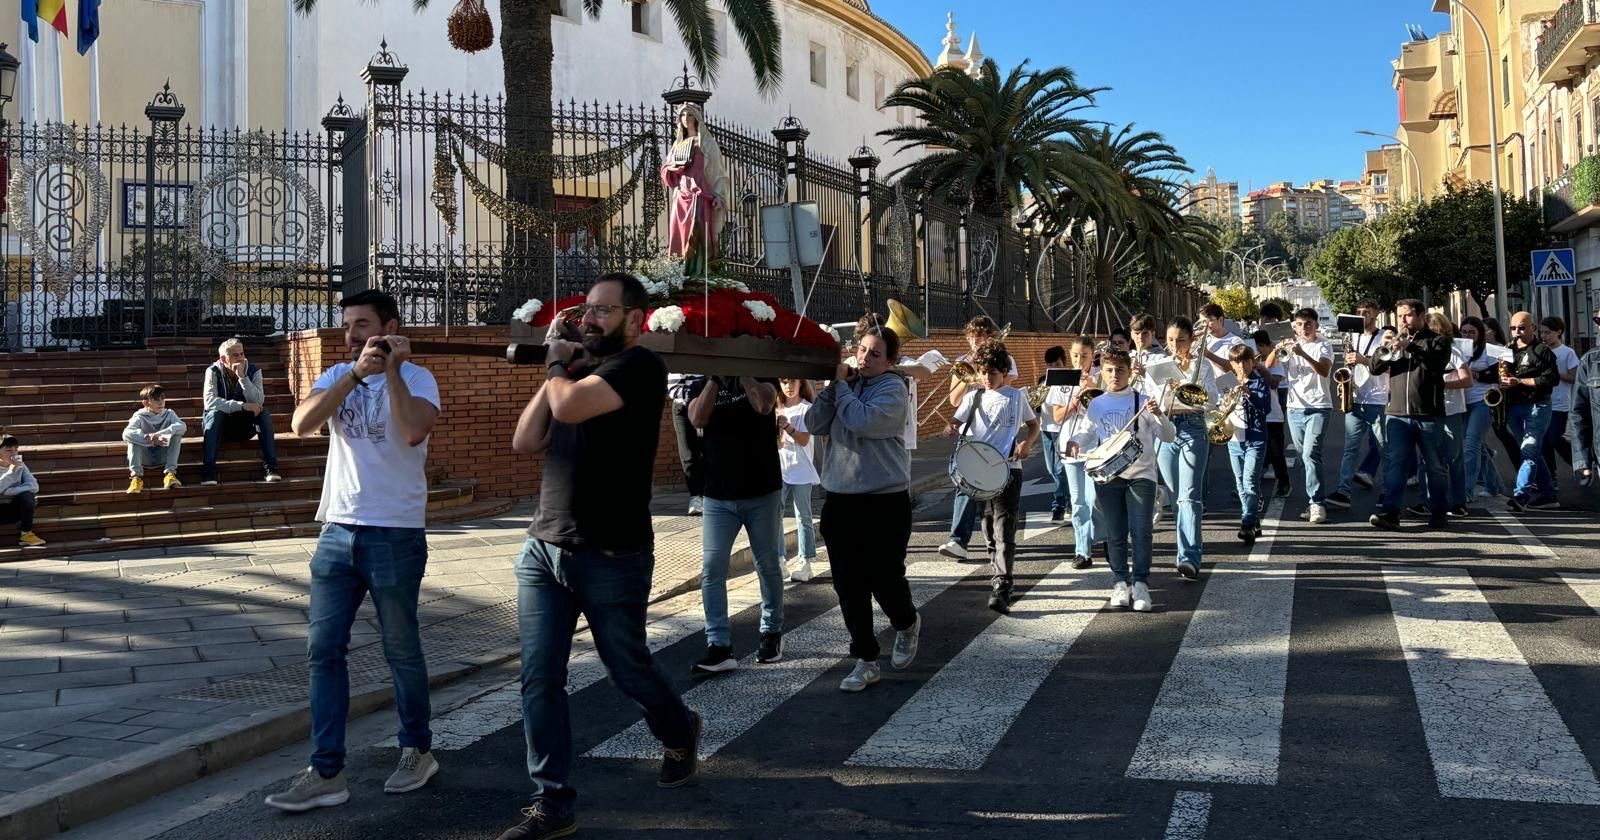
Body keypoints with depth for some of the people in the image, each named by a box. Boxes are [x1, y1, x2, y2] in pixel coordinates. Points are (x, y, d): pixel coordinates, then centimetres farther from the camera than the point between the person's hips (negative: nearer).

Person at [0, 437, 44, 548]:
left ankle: (26, 534, -20)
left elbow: (34, 486, -15)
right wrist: (11, 471, -29)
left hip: (14, 509, 2)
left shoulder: (20, 466, 0)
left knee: (27, 495, -28)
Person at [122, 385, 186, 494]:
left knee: (177, 433, -20)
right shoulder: (140, 416, -8)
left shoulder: (169, 414, -2)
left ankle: (170, 473, -26)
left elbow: (183, 426, -24)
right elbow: (126, 433, -28)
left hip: (163, 457, 1)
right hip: (145, 459, -1)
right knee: (134, 436, -25)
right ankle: (136, 477, -32)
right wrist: (149, 439, -41)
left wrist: (160, 434, -37)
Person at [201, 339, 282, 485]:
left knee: (264, 412, -25)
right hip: (220, 426, -1)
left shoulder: (253, 371, -8)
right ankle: (208, 471, -39)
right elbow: (209, 401, -28)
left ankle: (270, 467, -30)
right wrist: (242, 406, -37)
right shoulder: (213, 371, -12)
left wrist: (242, 377, -31)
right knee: (215, 413, -32)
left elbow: (258, 402, -22)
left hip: (245, 426, 2)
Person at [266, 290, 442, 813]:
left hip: (395, 535, -5)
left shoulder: (416, 378, -5)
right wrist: (356, 373, -18)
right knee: (323, 650, 4)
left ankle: (418, 751, 25)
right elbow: (302, 424, -10)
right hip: (337, 531, 5)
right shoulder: (336, 376, 9)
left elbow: (413, 432, -25)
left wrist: (392, 370, -19)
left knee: (401, 650, 7)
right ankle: (326, 773, 10)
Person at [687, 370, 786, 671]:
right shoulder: (703, 384, 6)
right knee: (712, 570, -7)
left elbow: (764, 405, -24)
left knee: (768, 566, 10)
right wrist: (715, 376, -16)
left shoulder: (761, 376, 0)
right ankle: (719, 646, -5)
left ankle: (771, 632, 27)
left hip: (763, 493, -1)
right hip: (718, 497, 2)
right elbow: (698, 419, -15)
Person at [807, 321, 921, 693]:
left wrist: (841, 385, -10)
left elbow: (862, 421, -23)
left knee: (884, 579, -1)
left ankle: (907, 624, 32)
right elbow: (815, 424, 0)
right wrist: (833, 385, -8)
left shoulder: (893, 389, -8)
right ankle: (865, 660, 16)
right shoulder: (845, 383, 10)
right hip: (839, 499, 5)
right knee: (849, 585, 5)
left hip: (885, 500, -5)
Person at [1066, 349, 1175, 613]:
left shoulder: (1142, 402, 0)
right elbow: (1087, 433, 17)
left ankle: (1141, 584, 0)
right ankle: (1121, 582, 16)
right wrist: (1074, 442, -5)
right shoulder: (1097, 405, 8)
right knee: (1114, 534, 5)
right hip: (1108, 476, 2)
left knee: (1141, 531, -7)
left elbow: (1169, 436, -3)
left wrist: (1158, 416, -22)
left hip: (1141, 475, -2)